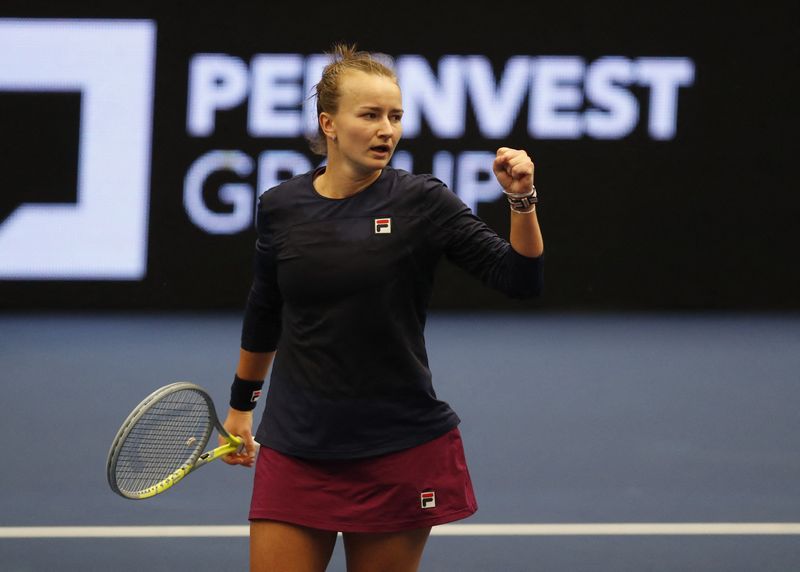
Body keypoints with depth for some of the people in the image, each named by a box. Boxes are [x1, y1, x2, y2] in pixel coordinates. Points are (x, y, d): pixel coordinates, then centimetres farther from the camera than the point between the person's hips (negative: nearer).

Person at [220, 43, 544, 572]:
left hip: (398, 451, -2)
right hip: (295, 451, 2)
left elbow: (521, 280, -9)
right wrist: (241, 404, 28)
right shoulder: (281, 207, 2)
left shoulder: (423, 202, -5)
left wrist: (522, 200, -24)